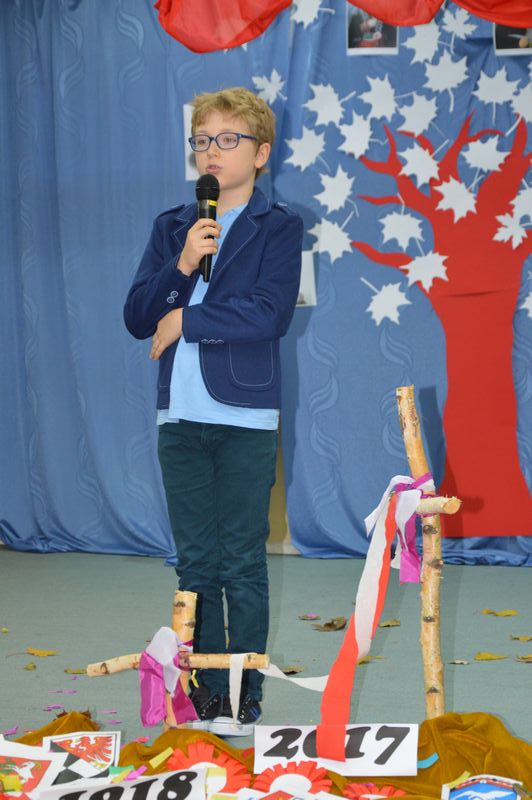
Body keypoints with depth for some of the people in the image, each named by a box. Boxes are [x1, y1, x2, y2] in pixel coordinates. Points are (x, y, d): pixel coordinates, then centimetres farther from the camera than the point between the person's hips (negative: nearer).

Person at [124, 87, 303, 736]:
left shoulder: (277, 227, 0)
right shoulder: (170, 229, 14)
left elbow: (271, 314, -14)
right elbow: (137, 317, 5)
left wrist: (185, 322, -9)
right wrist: (181, 266, -10)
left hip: (245, 416, -4)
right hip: (180, 415, 5)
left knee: (242, 564, -2)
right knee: (196, 563, 8)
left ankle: (244, 698, 4)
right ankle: (207, 698, 13)